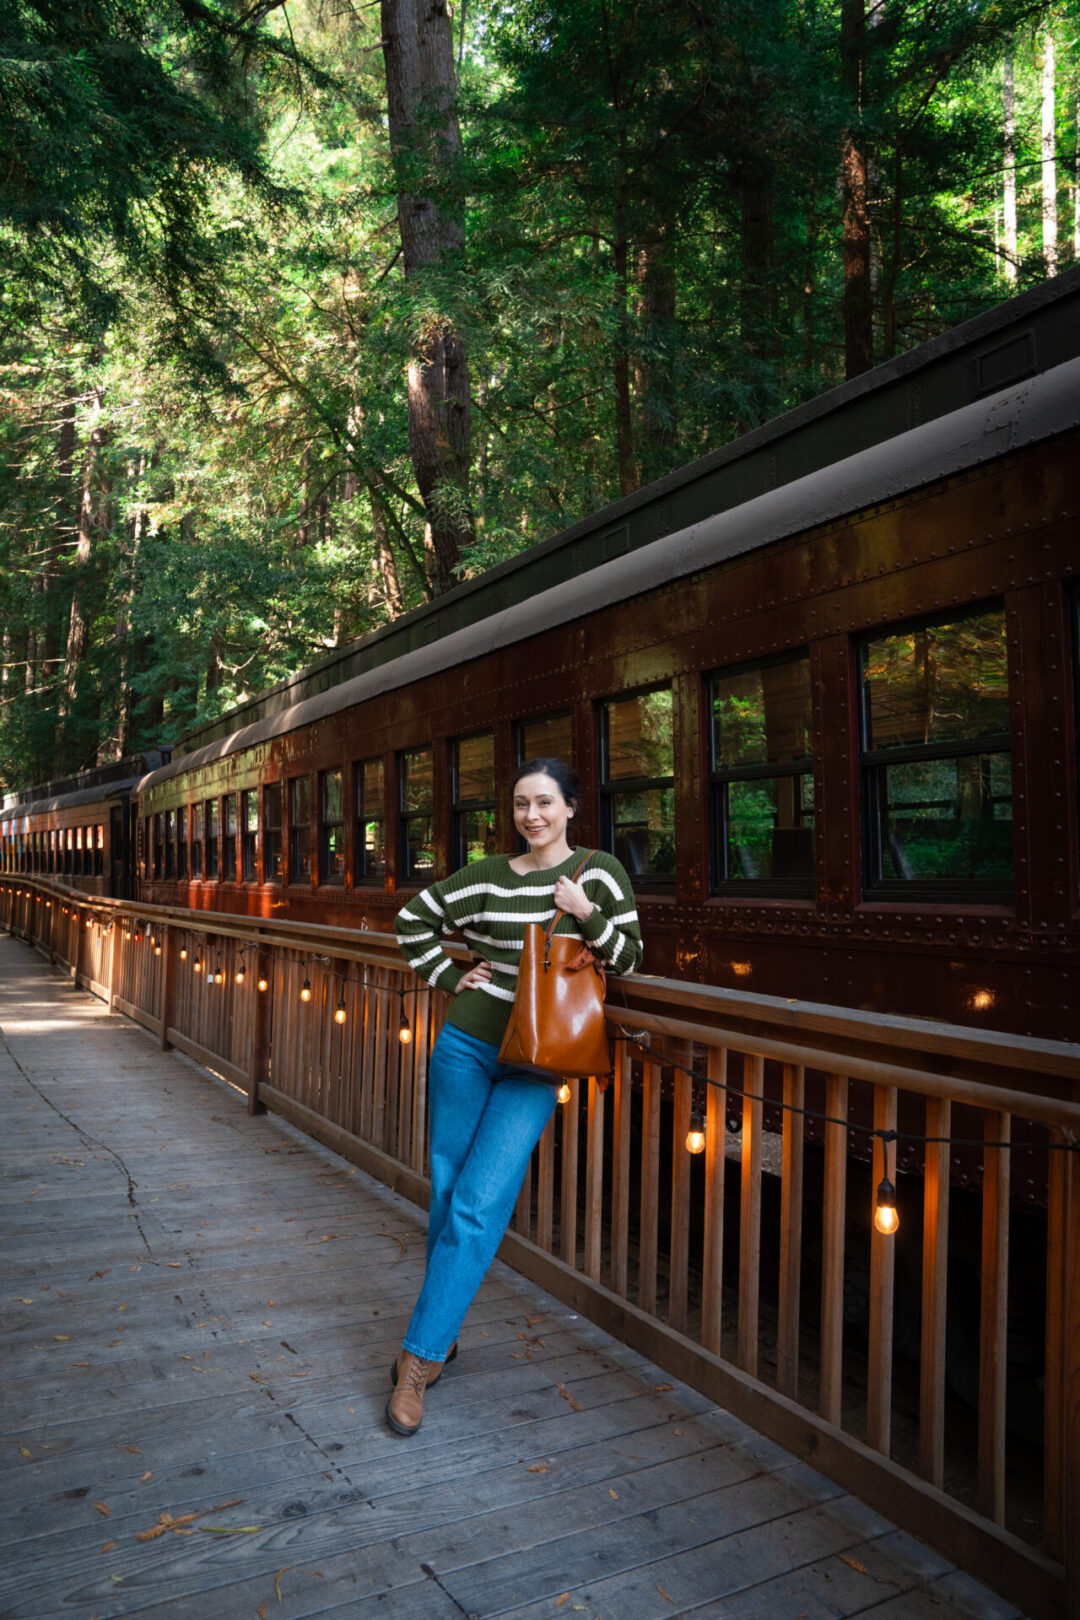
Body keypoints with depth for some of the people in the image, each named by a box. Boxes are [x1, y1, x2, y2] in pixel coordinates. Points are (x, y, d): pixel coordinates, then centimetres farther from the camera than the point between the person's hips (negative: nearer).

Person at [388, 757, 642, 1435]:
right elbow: (414, 918, 15)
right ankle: (442, 1334, 30)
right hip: (465, 1046, 3)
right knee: (446, 1195, 11)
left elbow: (630, 954, -1)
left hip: (533, 1065, -3)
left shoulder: (598, 872, -2)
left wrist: (587, 914, -17)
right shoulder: (489, 876, 4)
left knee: (477, 1208, -8)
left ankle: (421, 1357, 4)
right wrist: (449, 977, 5)